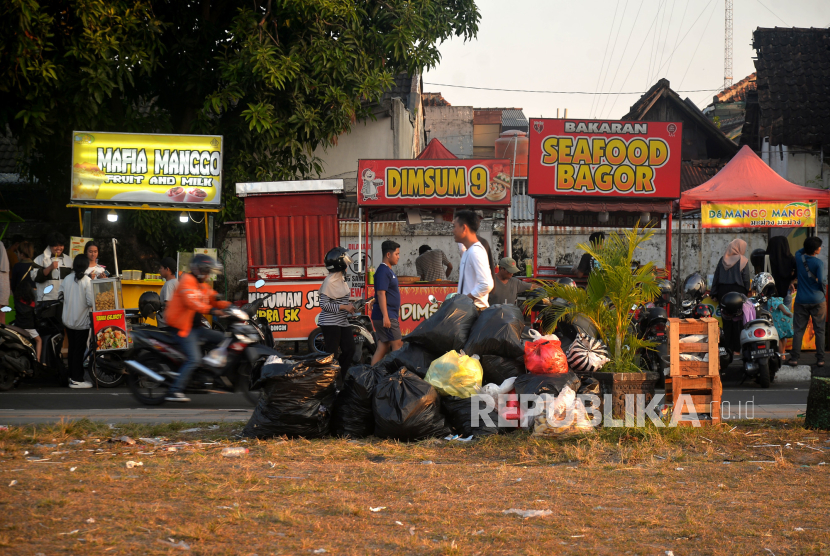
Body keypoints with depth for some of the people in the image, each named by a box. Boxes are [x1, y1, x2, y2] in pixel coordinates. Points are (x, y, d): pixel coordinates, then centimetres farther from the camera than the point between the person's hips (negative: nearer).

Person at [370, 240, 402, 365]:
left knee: (382, 348, 8)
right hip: (386, 317, -10)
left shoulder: (389, 271, 18)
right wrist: (385, 316, -26)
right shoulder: (383, 271, -14)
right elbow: (381, 294, -21)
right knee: (397, 345, -7)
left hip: (388, 316, 10)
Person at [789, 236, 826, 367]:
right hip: (818, 300, -3)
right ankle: (820, 359, 4)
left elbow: (799, 251, 25)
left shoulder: (799, 258, 0)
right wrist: (824, 290, 4)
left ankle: (794, 358, 3)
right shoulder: (818, 262, -14)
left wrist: (807, 248, 12)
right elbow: (822, 281, -17)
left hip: (801, 301, 3)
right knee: (819, 330, 5)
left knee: (798, 330, 7)